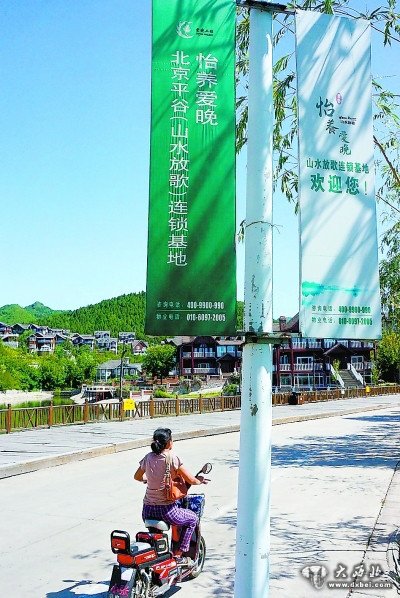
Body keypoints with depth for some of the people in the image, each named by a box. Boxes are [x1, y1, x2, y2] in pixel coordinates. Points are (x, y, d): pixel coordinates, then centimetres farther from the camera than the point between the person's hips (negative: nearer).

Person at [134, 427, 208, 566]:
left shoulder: (148, 457, 2)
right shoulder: (172, 458, -12)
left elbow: (137, 477, 19)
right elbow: (191, 480, -7)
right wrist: (200, 481, 14)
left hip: (147, 511, 5)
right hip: (166, 510, -5)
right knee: (193, 518, 21)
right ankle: (178, 554, 17)